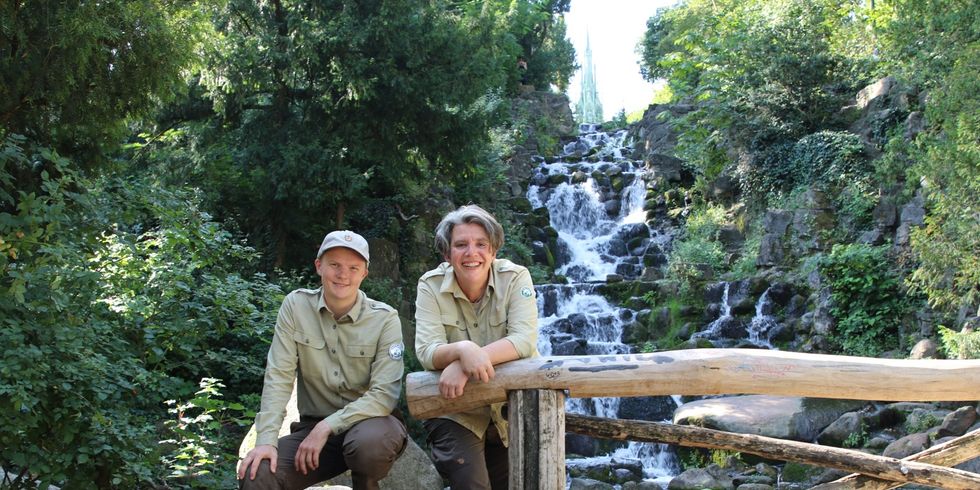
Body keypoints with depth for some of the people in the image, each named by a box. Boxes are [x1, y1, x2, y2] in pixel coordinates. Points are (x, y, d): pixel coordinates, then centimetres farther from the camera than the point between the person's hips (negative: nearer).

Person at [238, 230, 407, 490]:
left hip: (368, 421, -1)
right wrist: (266, 439, -21)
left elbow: (384, 394, -16)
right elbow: (278, 377, -9)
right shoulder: (295, 306, -4)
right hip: (312, 426, 1)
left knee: (370, 441, -36)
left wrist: (327, 427, -24)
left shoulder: (385, 319, -9)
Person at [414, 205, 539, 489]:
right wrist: (463, 350, -43)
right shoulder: (431, 286, -10)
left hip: (512, 410, 1)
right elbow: (427, 352, -20)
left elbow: (524, 340, -24)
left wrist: (464, 364, -36)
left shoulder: (515, 278, -11)